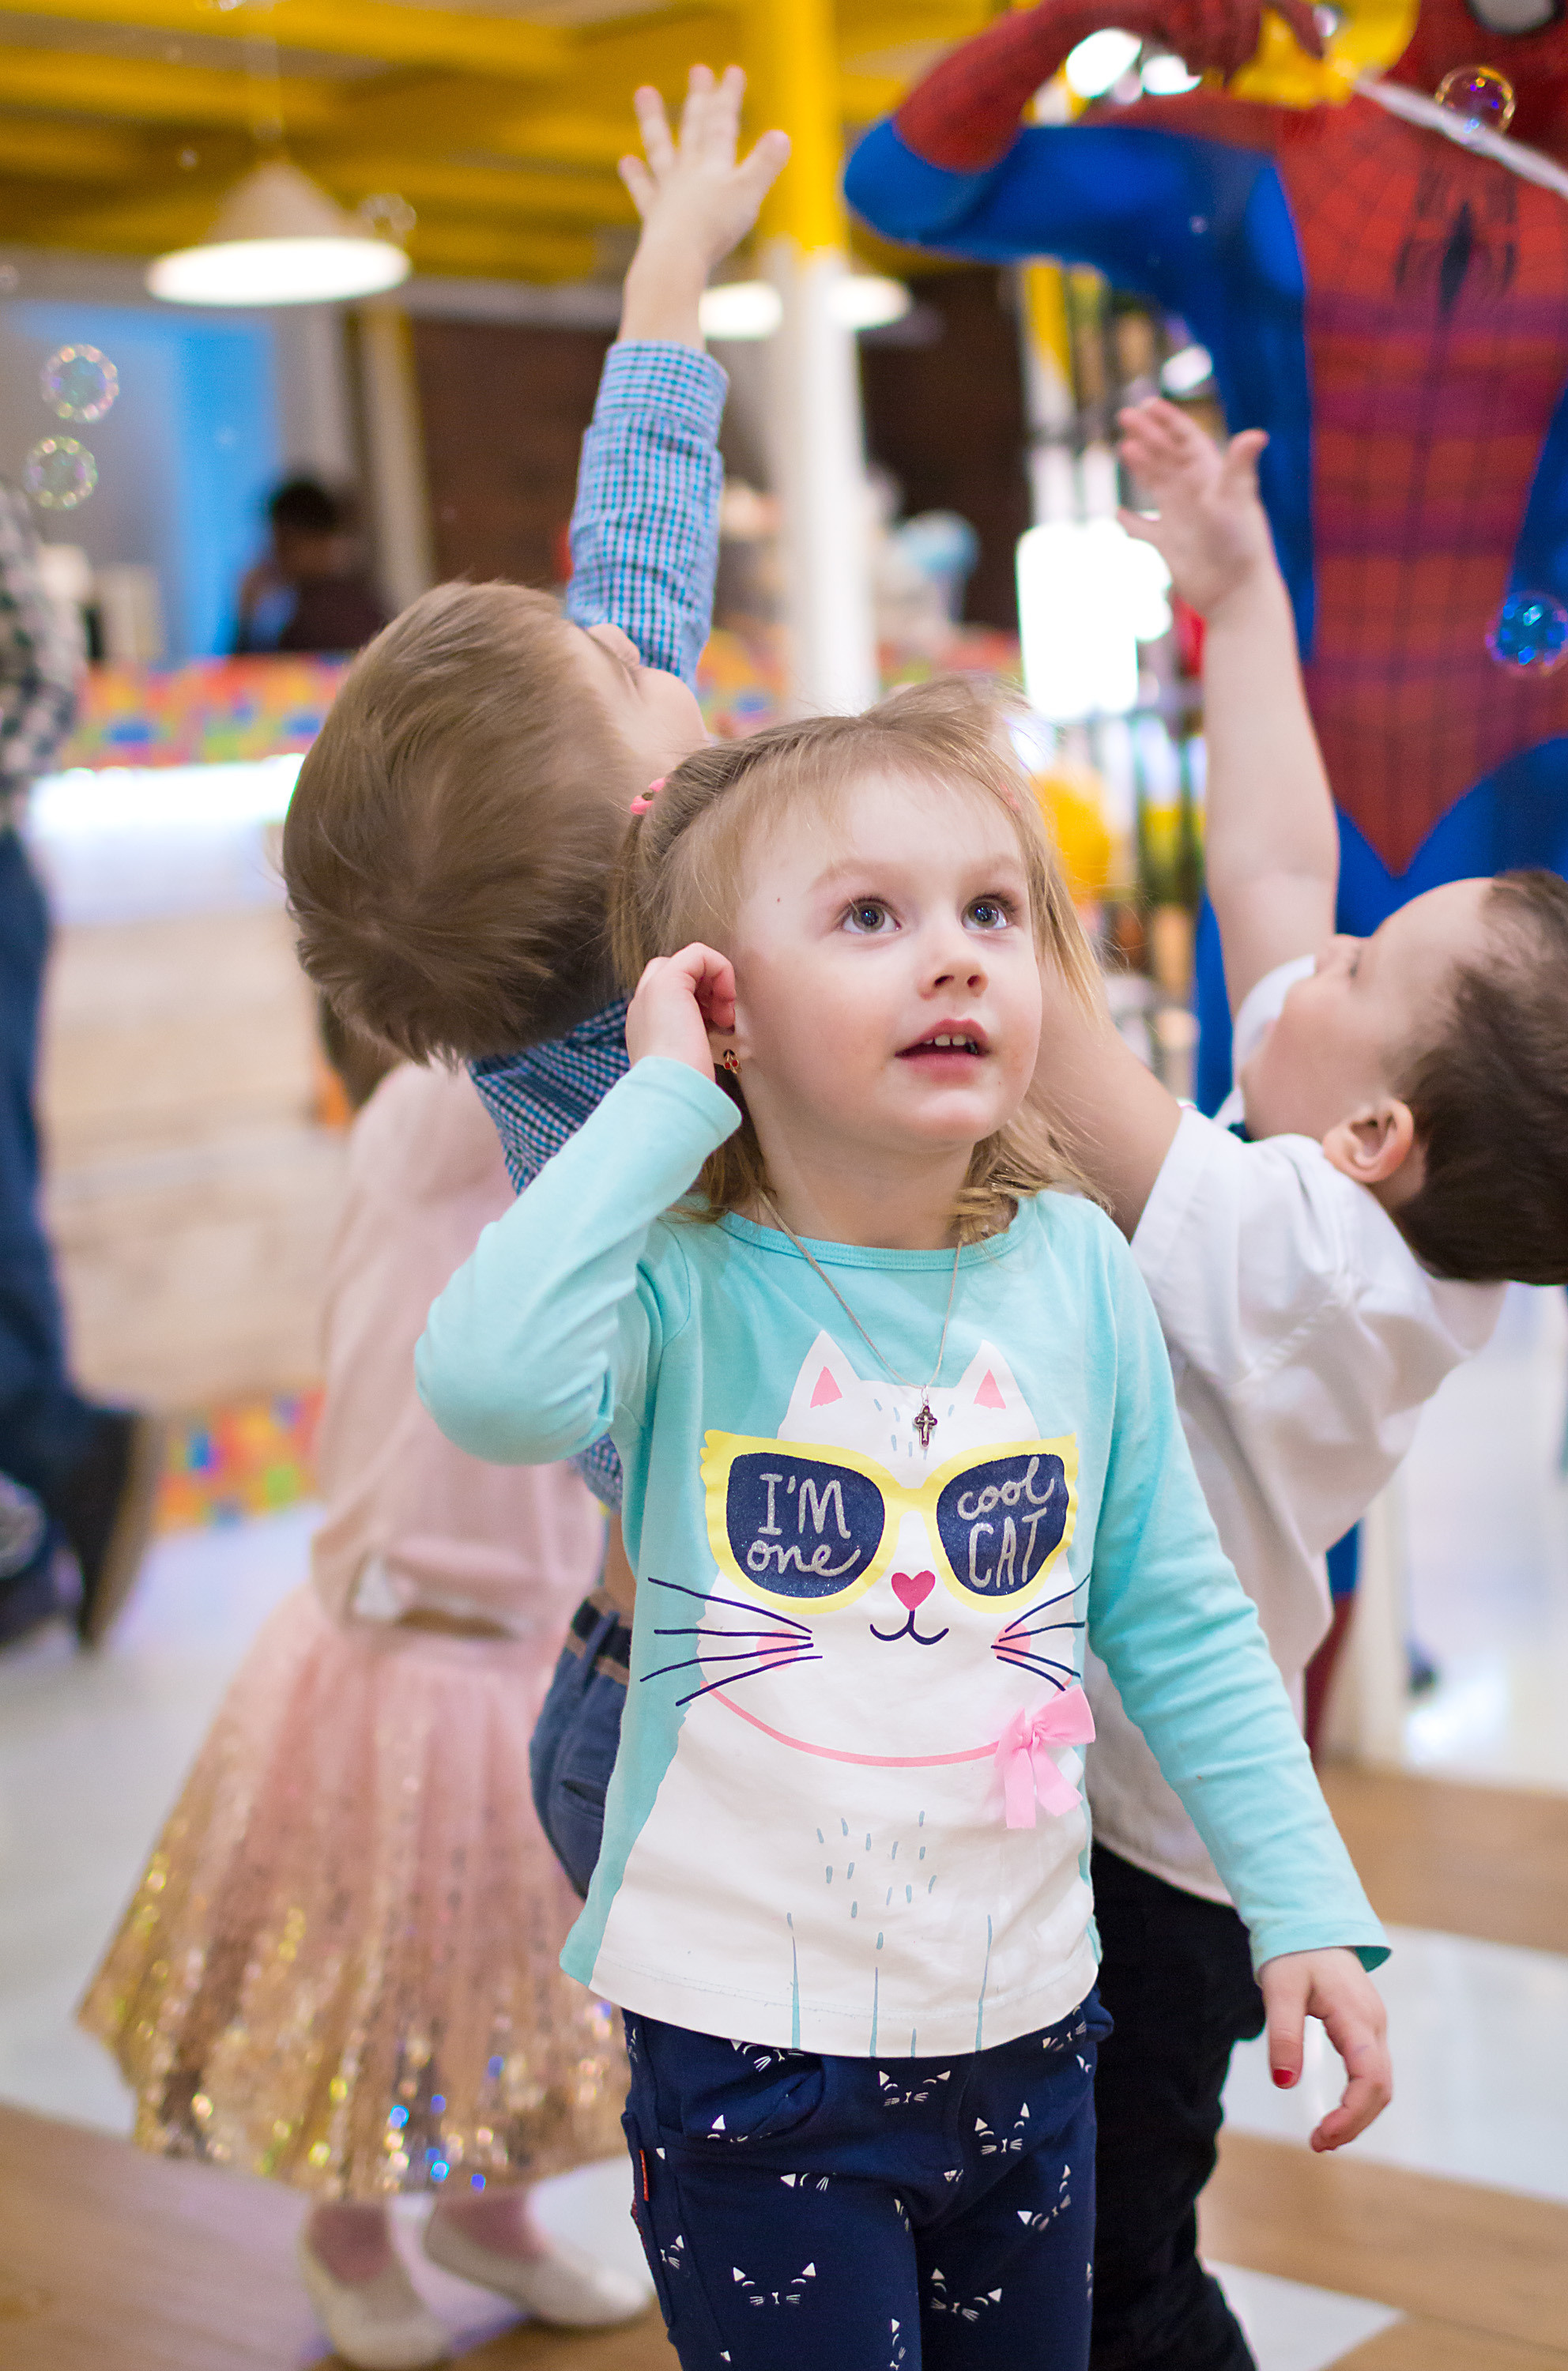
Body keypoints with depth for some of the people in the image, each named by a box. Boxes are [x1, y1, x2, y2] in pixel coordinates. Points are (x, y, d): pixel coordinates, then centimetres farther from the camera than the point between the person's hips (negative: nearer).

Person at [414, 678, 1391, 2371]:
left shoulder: (1072, 1266, -4)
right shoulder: (681, 1282, -15)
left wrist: (1307, 1910, 1)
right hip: (754, 2045, -4)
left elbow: (1175, 1624, 4)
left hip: (1024, 2029, 4)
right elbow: (493, 1385, -39)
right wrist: (664, 1100, -29)